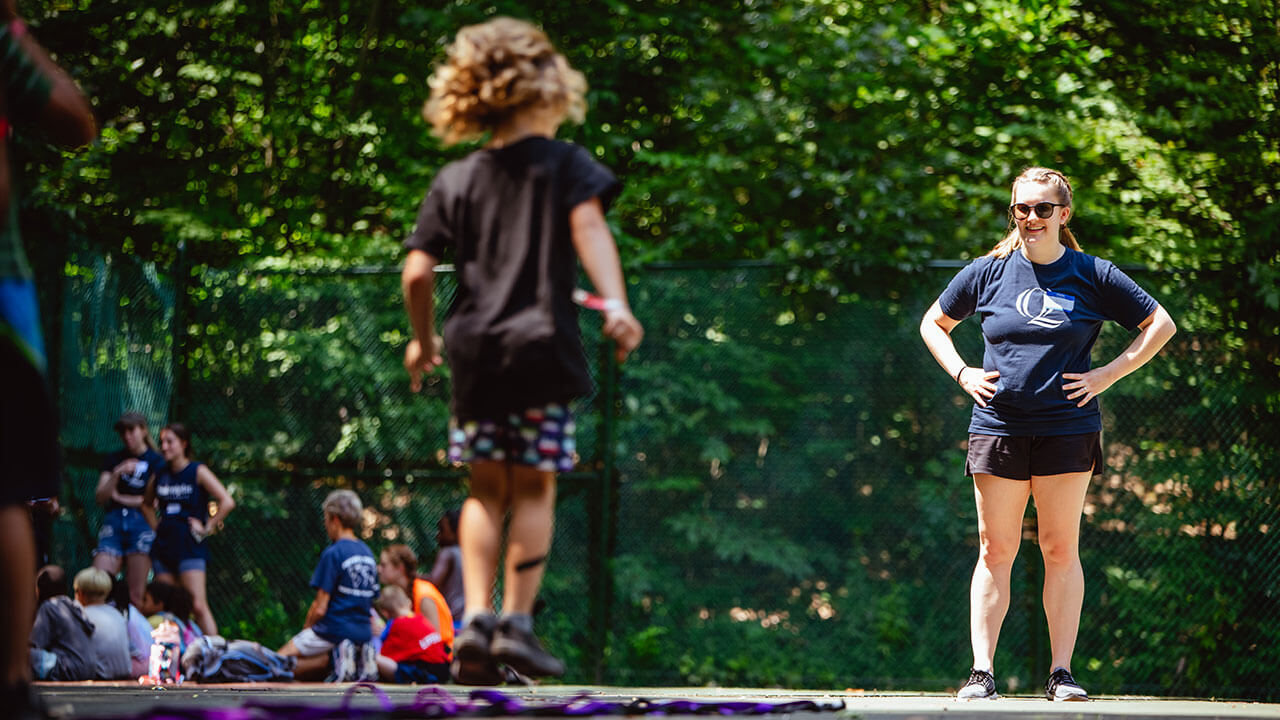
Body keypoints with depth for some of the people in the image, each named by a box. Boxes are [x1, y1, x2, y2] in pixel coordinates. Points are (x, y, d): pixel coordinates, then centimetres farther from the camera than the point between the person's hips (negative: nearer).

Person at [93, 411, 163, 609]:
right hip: (113, 523, 3)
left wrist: (122, 498, 5)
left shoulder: (155, 461, 7)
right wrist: (117, 474, -8)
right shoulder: (114, 460, 15)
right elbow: (100, 497, 6)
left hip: (141, 524, -3)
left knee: (137, 595, -7)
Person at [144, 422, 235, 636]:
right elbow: (147, 504, 31)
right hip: (163, 545, 6)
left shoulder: (198, 472, -4)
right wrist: (154, 524, 15)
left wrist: (207, 529, -9)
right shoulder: (161, 474, 12)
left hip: (189, 546, -6)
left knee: (198, 606, -14)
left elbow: (227, 502, -12)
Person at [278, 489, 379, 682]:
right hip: (364, 633, 7)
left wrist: (306, 628, 4)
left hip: (334, 631, -7)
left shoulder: (333, 554, -12)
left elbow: (320, 608, -13)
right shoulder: (367, 553, 11)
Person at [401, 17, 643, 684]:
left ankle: (475, 615, -2)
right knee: (534, 489, 5)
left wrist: (422, 339, 20)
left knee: (486, 491, 11)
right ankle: (517, 621, -1)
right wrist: (614, 303, -24)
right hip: (541, 343, -3)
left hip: (473, 348, 3)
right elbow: (589, 226, -15)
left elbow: (417, 272, 5)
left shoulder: (454, 181, 10)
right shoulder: (565, 162, 3)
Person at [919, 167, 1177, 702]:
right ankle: (981, 672, -2)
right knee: (995, 551, -1)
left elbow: (1160, 325, 9)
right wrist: (961, 374, 6)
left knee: (1060, 551, 0)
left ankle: (1061, 673, 3)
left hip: (1067, 430, -1)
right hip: (998, 429, 1)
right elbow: (933, 324, 21)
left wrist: (1109, 375, 0)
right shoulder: (988, 272, 7)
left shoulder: (1093, 276, 2)